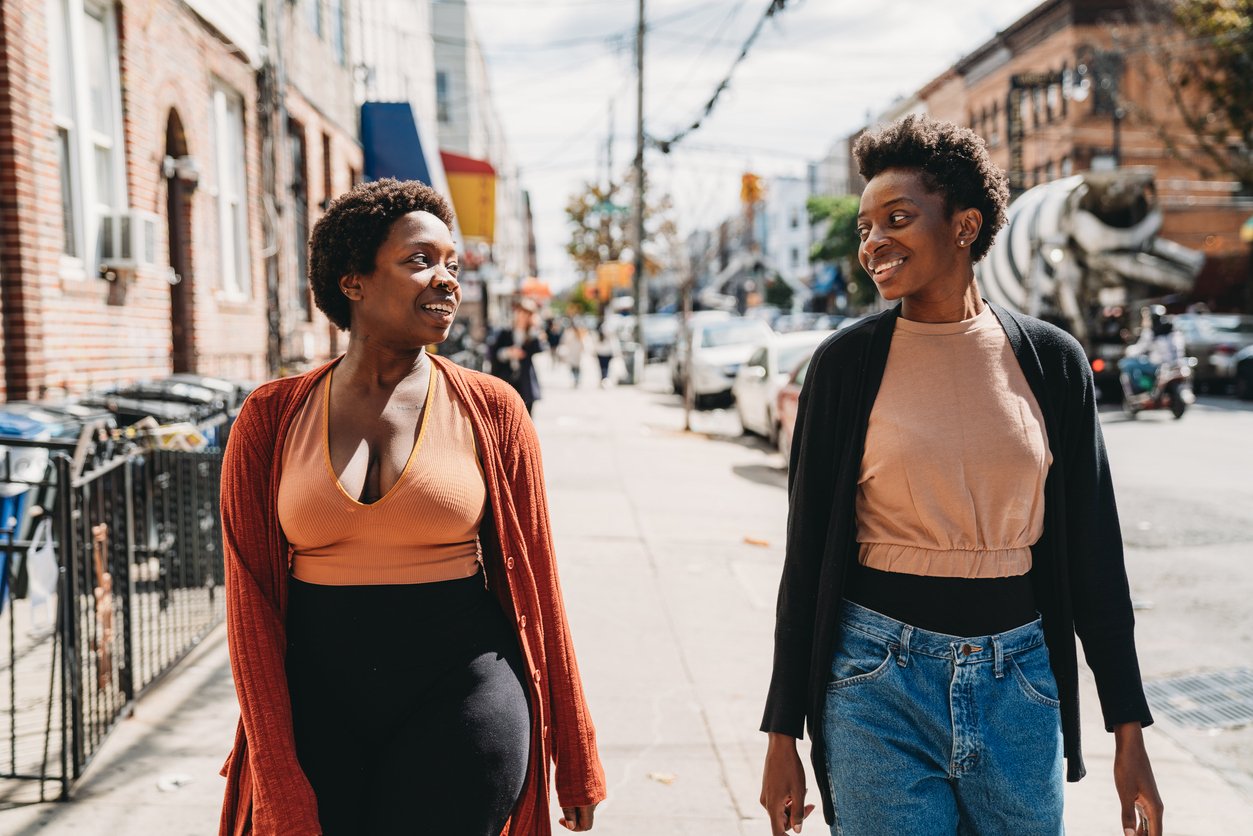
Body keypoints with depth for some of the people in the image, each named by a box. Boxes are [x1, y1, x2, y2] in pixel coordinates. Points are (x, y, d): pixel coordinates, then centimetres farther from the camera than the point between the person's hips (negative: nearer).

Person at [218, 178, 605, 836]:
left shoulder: (490, 410, 0)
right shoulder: (272, 420, 1)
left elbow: (535, 584, 3)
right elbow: (251, 602, -1)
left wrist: (575, 760, 5)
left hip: (460, 702, -1)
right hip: (316, 704, 1)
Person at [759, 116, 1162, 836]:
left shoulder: (1052, 359, 0)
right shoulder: (846, 362, -4)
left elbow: (1094, 552, 4)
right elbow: (807, 554, -1)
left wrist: (1129, 730, 4)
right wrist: (783, 735, -1)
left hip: (1019, 681, 2)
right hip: (878, 680, -2)